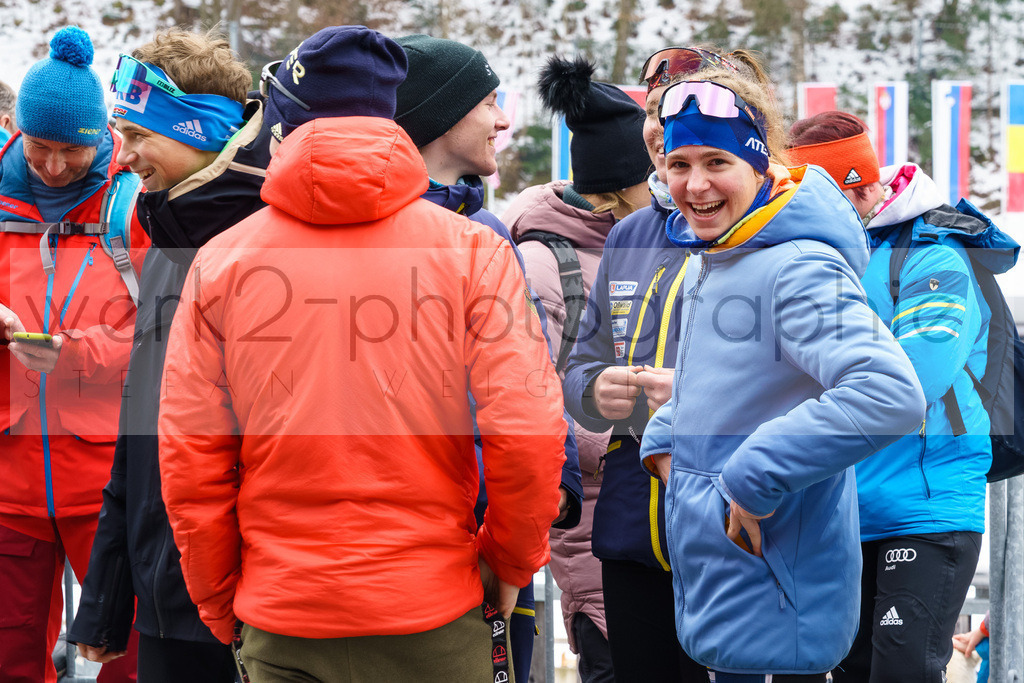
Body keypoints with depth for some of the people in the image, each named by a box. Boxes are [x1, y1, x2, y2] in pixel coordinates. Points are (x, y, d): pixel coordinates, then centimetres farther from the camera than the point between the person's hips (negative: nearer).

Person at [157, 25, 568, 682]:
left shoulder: (220, 261, 0)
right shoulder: (471, 249, -4)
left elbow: (188, 460, 0)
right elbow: (526, 431, -11)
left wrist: (219, 603, 12)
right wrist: (511, 561, 6)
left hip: (277, 628, 1)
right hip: (434, 615, -1)